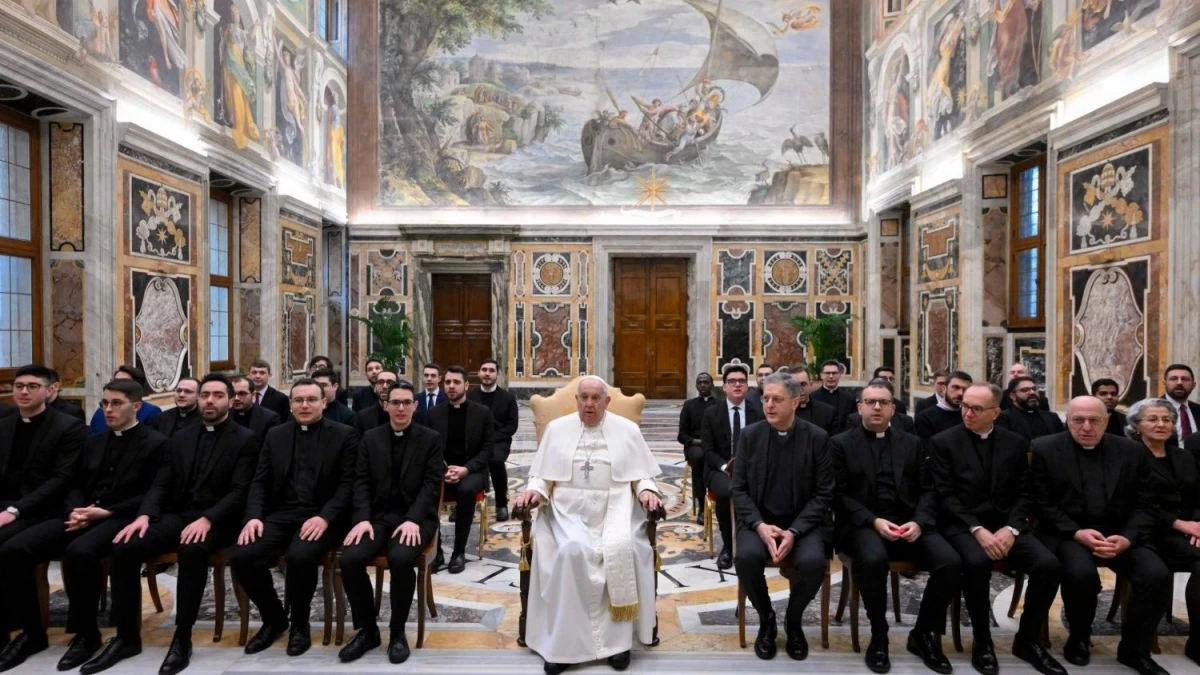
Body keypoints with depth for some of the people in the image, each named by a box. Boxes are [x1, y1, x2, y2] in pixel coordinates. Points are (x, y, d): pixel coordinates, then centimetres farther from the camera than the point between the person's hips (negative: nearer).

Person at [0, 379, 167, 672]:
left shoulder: (156, 443, 0)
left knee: (79, 551, -36)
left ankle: (86, 633, -16)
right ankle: (31, 630, 0)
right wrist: (75, 510, -5)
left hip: (120, 518, -7)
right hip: (81, 514, 7)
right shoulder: (93, 441, 22)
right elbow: (76, 485, 18)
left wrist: (105, 512, -15)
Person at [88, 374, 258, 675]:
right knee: (124, 548, -19)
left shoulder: (245, 439, -2)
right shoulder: (181, 438, 16)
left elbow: (240, 492, -11)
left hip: (217, 521, -5)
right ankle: (127, 637, -5)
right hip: (177, 515, 5)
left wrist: (207, 519, -25)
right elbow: (161, 484, 10)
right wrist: (145, 515, -10)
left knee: (192, 551, -36)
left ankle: (182, 639, -21)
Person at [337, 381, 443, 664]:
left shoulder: (431, 439, 3)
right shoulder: (370, 438, 10)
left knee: (400, 558, -32)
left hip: (416, 517, -3)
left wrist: (412, 520, -19)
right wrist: (362, 519, -12)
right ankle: (367, 629, 0)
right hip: (379, 515, 3)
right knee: (349, 559, -23)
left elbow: (431, 484, -5)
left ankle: (398, 632, -8)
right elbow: (361, 482, 4)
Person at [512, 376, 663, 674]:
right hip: (569, 509, 0)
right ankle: (564, 641, -18)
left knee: (620, 549, -30)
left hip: (614, 508, 0)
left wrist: (647, 492, -11)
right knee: (570, 551, -29)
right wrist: (534, 490, -11)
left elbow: (642, 475, 9)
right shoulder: (557, 428, 10)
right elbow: (543, 475, 9)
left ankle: (618, 636, -15)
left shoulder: (627, 429, 9)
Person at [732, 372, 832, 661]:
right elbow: (739, 489, 0)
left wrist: (794, 532, -17)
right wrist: (760, 525, -17)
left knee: (813, 561, -30)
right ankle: (766, 619, 2)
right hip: (760, 521, 1)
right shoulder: (750, 435, 0)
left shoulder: (818, 437, -4)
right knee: (747, 556, -29)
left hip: (804, 522, 0)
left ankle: (793, 621, 3)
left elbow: (823, 494, -5)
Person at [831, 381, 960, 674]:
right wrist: (874, 521, -16)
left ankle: (923, 634, 3)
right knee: (873, 560, -35)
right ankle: (878, 637, -10)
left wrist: (919, 522, -10)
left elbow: (927, 490, 10)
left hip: (908, 522, 4)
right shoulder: (841, 443, 5)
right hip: (862, 523, -3)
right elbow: (839, 495, -2)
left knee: (950, 562, -22)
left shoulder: (912, 443, 16)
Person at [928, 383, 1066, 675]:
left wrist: (1011, 528, -12)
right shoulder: (943, 442, -3)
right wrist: (977, 530, -20)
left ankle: (1028, 639, 2)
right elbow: (945, 496, -8)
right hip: (962, 525, -4)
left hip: (1006, 524, 4)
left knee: (1049, 564, -22)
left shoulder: (1016, 443, 8)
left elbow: (1025, 494, 5)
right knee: (977, 562, -34)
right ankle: (982, 642, -10)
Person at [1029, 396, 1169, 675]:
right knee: (1081, 573, -31)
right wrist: (1077, 533, -18)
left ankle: (1134, 649, 2)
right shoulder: (1045, 449, -3)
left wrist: (1127, 538, -13)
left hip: (1121, 534, 4)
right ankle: (1079, 638, 0)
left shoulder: (1133, 451, 6)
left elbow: (1145, 506, 5)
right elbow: (1042, 504, -4)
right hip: (1067, 533, -3)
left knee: (1157, 575, -23)